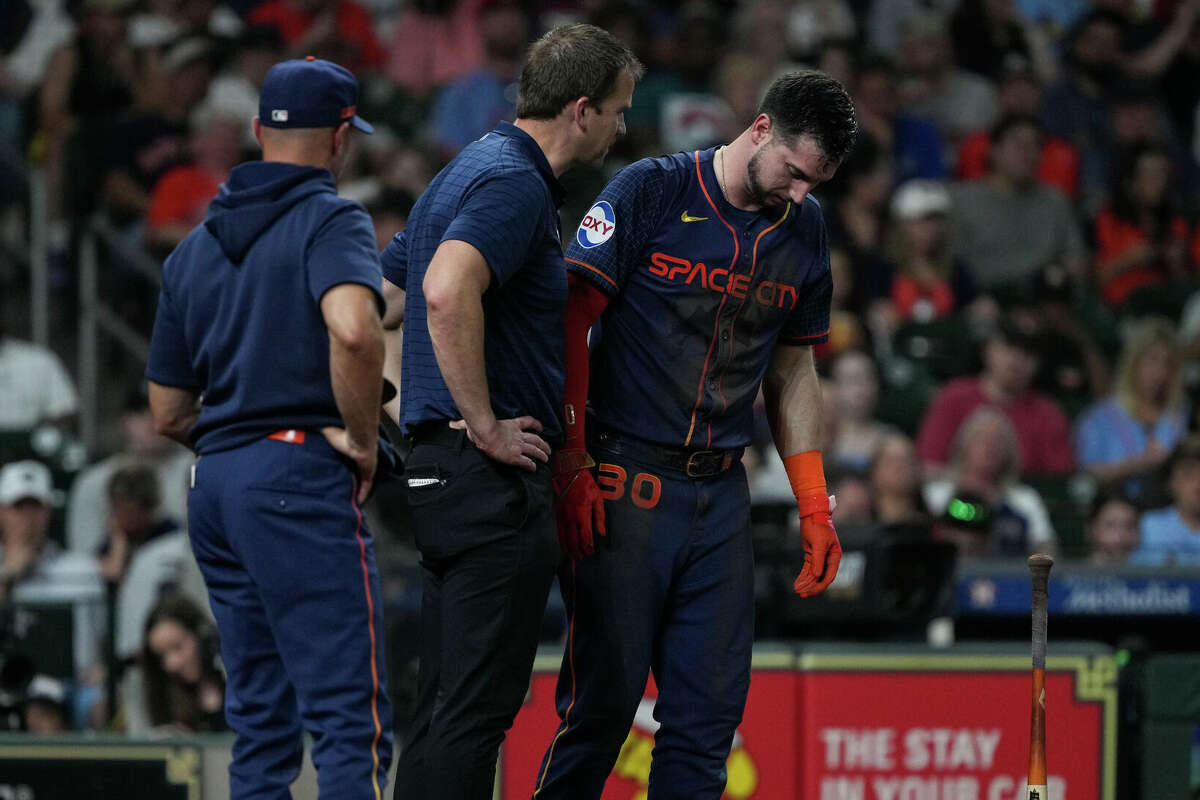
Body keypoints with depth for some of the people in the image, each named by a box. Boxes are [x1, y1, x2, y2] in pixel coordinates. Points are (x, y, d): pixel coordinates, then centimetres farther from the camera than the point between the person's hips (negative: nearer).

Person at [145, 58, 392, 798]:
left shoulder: (195, 248, 19)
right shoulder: (330, 220, -4)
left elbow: (168, 415, 20)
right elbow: (353, 327, -25)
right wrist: (362, 439, -13)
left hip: (215, 486, 8)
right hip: (303, 484, -8)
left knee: (261, 724, 11)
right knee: (352, 717, -12)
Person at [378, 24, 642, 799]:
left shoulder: (468, 172, 18)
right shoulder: (514, 183, -13)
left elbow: (379, 302, 23)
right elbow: (447, 294, -31)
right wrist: (485, 426, -22)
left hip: (440, 472, 10)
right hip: (498, 478, -10)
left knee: (448, 706, 11)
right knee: (478, 705, -9)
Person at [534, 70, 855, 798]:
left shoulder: (804, 230, 12)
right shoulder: (650, 193, -5)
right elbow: (570, 320, -6)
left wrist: (815, 509, 14)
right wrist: (572, 463, -13)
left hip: (723, 490, 5)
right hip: (624, 482, -5)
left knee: (711, 710, 2)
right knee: (604, 702, -7)